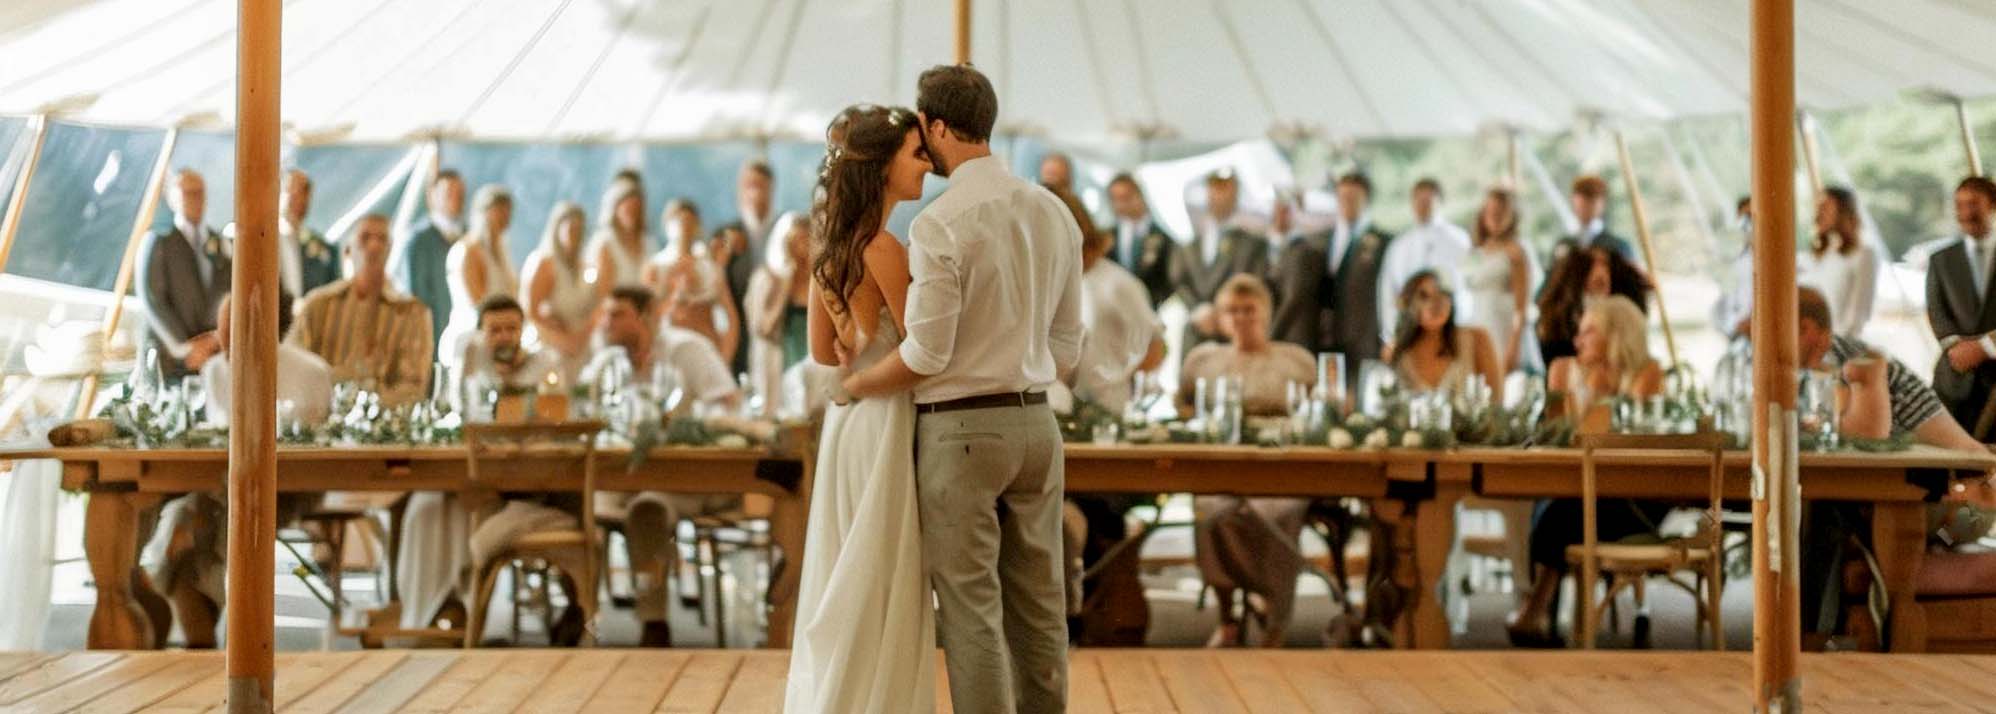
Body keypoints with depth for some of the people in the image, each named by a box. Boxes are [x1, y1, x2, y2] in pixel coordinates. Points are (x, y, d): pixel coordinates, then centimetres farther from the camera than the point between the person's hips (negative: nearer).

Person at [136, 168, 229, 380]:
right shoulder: (157, 242, 3)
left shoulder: (220, 244, 15)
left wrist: (218, 337, -7)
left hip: (213, 356, 3)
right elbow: (152, 301, -5)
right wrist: (184, 348, -11)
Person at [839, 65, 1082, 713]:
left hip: (960, 429, -7)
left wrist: (851, 386, -1)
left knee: (972, 610, -1)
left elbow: (926, 354, -17)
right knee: (1039, 605, 12)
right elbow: (1067, 346, 12)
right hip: (1036, 422, 7)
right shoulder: (1054, 212, 7)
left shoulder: (940, 225, -15)